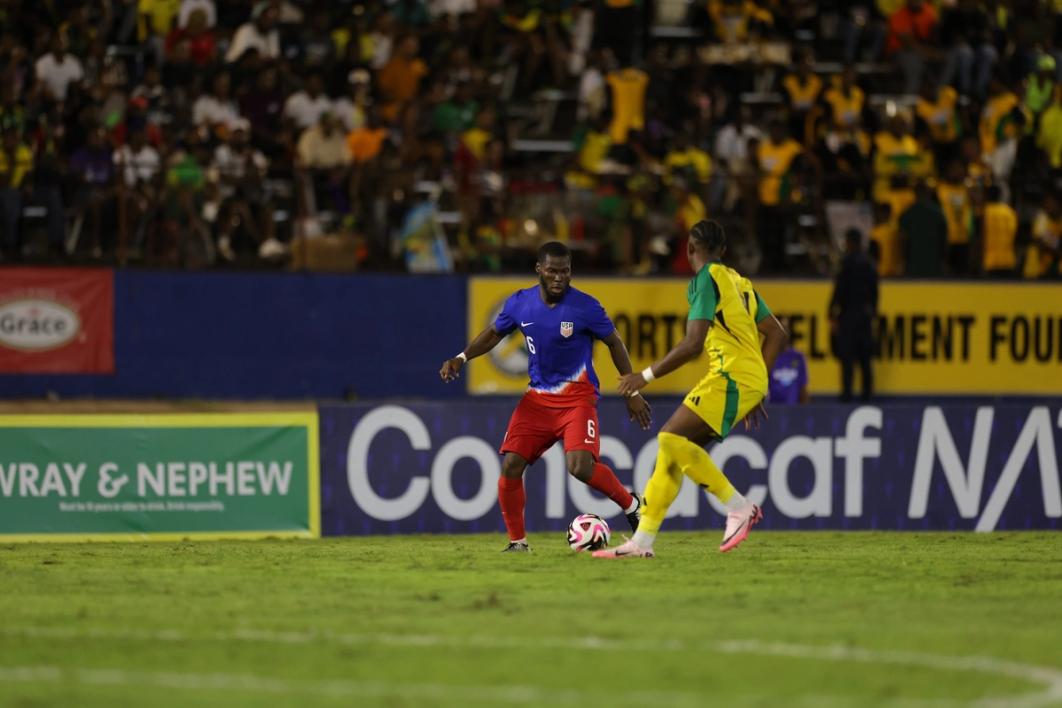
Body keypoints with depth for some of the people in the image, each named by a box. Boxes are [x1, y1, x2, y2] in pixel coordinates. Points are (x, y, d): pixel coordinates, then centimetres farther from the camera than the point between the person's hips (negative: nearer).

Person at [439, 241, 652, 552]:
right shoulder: (520, 303, -2)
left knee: (580, 466, -24)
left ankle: (630, 505, 3)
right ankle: (517, 541, 7)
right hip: (538, 398, 4)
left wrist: (632, 392, 1)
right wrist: (461, 358, 1)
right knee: (511, 465, -10)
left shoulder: (585, 307, -12)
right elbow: (494, 334, 16)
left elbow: (614, 343, 1)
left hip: (577, 398, -4)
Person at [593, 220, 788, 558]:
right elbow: (777, 334, 22)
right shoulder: (739, 282, 21)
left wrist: (646, 375, -10)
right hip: (753, 378, 9)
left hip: (732, 375, -9)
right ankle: (642, 541, 4)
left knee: (672, 438, -18)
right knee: (672, 450, 7)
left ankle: (739, 507, -16)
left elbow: (693, 344, -16)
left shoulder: (706, 279, -6)